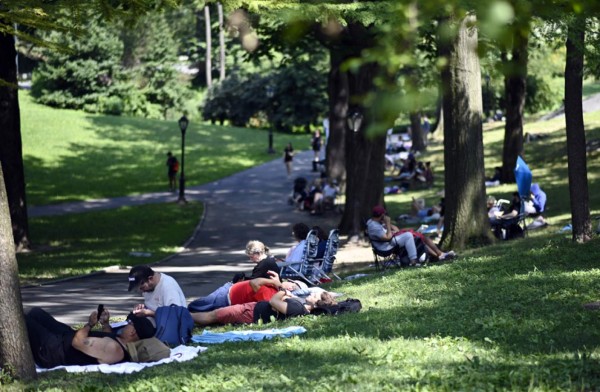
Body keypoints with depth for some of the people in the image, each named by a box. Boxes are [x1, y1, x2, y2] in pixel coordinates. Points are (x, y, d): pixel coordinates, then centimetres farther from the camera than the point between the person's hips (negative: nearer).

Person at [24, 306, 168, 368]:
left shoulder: (115, 349, -35)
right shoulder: (125, 344, -6)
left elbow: (77, 342, -31)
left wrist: (90, 324, -15)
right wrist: (105, 323, 4)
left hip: (54, 350, -10)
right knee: (36, 312, 22)